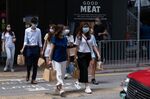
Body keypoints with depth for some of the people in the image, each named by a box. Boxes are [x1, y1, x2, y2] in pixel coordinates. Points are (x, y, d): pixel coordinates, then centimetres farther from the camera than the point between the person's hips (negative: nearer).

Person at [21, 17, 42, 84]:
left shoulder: (38, 30, 3)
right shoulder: (27, 30, -3)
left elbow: (40, 41, 8)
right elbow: (25, 41, -1)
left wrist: (41, 50, 8)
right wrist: (23, 48, -14)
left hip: (36, 48, 2)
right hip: (29, 48, -2)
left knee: (35, 64, 4)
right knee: (29, 63, -5)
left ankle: (33, 79, 12)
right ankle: (28, 75, 27)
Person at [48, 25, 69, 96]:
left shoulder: (65, 39, 6)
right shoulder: (54, 39, -8)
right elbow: (52, 49, -6)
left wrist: (68, 57, 15)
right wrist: (50, 59, -7)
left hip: (63, 59, 5)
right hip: (56, 59, -5)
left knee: (62, 74, 11)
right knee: (59, 74, -10)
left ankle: (58, 87, 27)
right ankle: (61, 88, -12)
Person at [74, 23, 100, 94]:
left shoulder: (91, 36, 6)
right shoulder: (79, 36, -2)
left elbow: (93, 46, 7)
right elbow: (77, 46, -1)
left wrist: (97, 53, -3)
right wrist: (76, 55, -6)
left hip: (88, 54, 4)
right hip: (81, 54, -4)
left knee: (83, 69, 12)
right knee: (84, 69, -6)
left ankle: (78, 82, 35)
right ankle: (87, 86, -7)